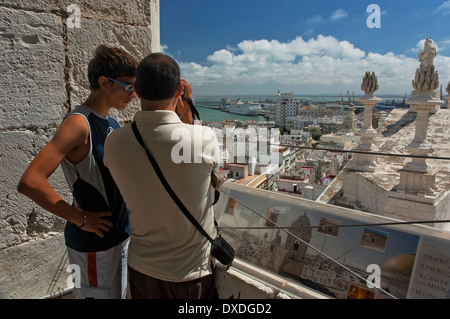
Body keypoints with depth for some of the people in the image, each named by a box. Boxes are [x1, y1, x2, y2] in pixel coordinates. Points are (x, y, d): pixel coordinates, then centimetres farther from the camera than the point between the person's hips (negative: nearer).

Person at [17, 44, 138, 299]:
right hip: (94, 243, -8)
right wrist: (81, 219, -21)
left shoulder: (112, 123, 5)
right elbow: (30, 182, -29)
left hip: (121, 234, 8)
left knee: (118, 292, 24)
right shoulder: (79, 123, -21)